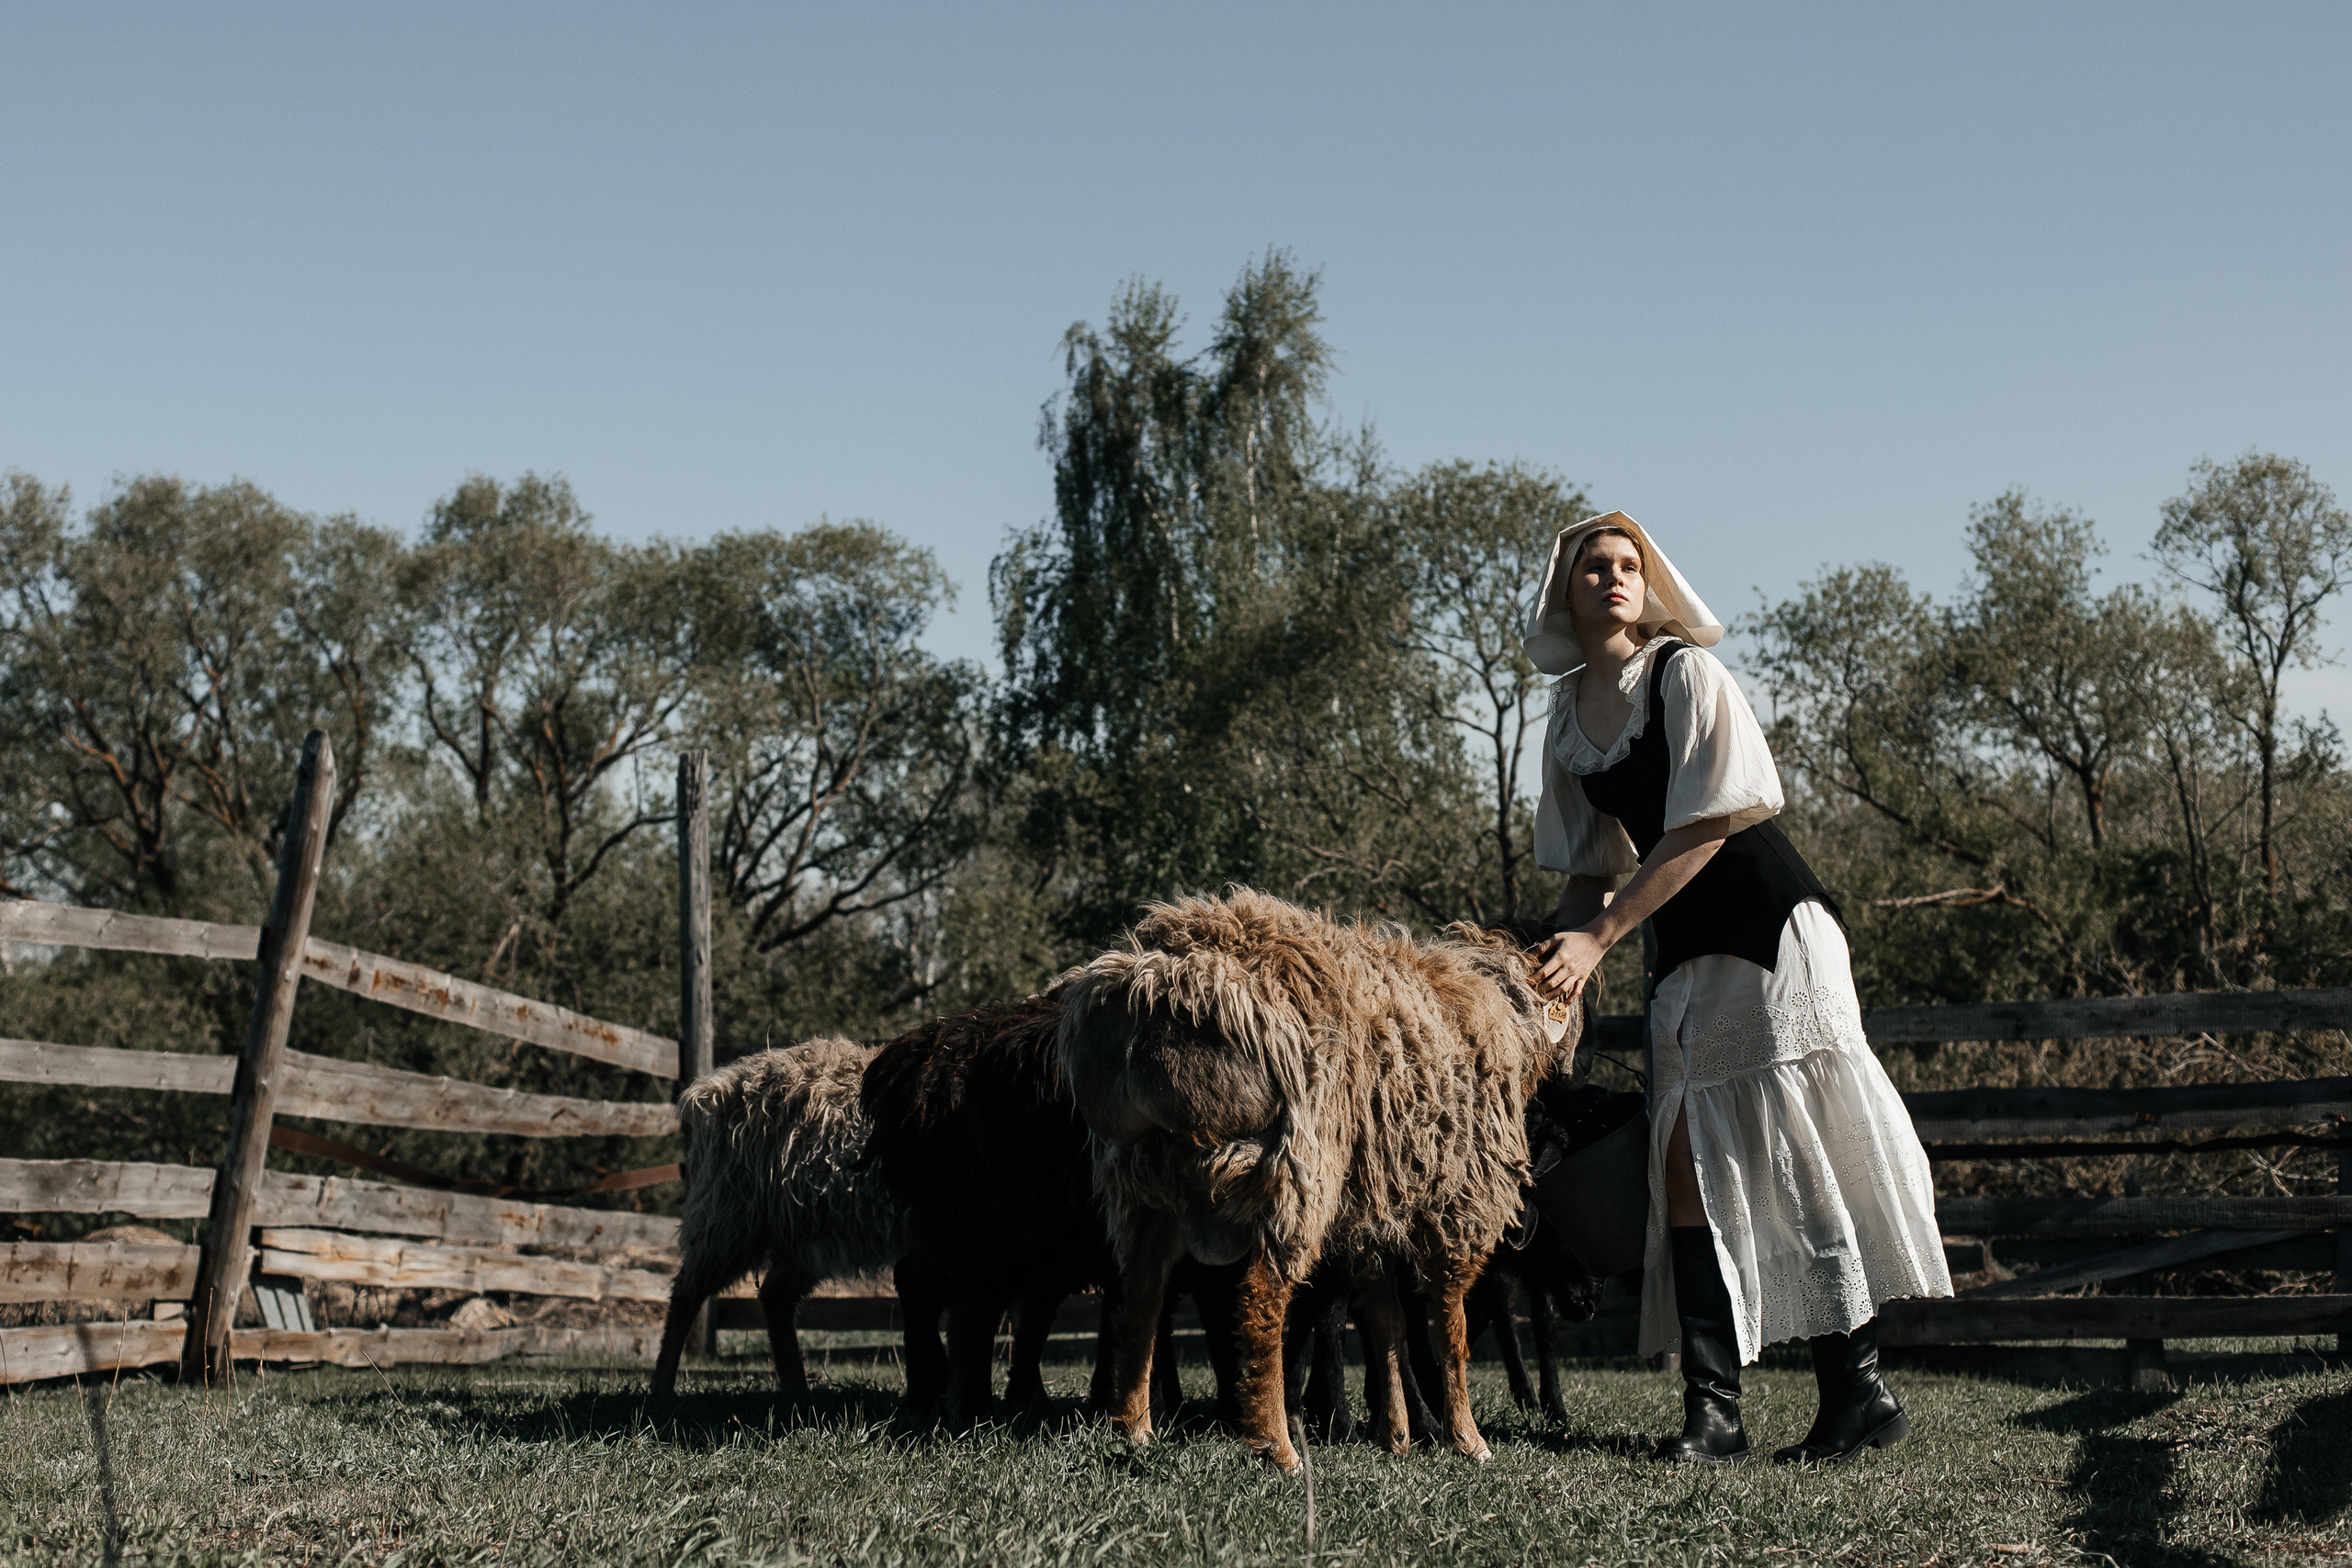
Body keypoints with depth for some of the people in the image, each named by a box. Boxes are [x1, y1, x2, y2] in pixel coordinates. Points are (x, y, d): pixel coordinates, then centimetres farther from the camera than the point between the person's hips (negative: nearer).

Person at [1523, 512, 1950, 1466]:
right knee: (1685, 1160, -3)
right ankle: (1712, 1412, -5)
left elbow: (1704, 829, -14)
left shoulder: (1686, 675, -7)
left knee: (1795, 1154, -10)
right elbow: (1590, 867, 17)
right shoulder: (1569, 718, 12)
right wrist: (1546, 945, -1)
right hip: (1680, 950, 6)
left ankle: (1858, 1392, -7)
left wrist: (1598, 938, -15)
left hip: (1767, 923, -6)